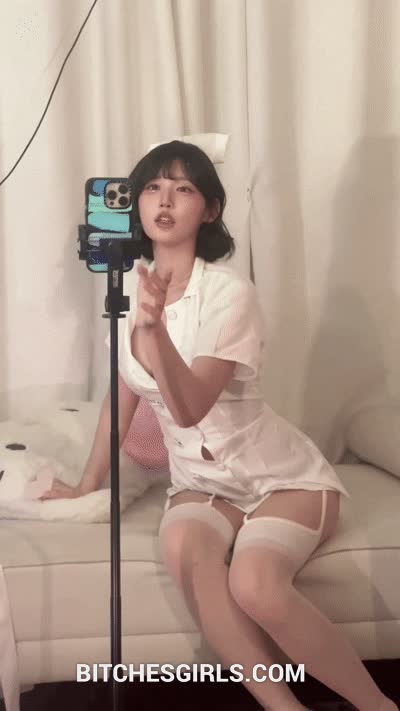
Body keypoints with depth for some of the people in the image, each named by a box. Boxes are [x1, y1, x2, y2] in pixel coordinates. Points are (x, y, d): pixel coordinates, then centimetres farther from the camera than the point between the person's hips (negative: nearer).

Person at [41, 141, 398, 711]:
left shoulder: (230, 293, -19)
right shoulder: (133, 288, 0)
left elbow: (189, 408, -28)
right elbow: (122, 397, 9)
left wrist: (153, 326, -44)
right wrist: (86, 488, 13)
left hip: (281, 475, -4)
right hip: (200, 482, 5)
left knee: (254, 585, -32)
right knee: (183, 546, -31)